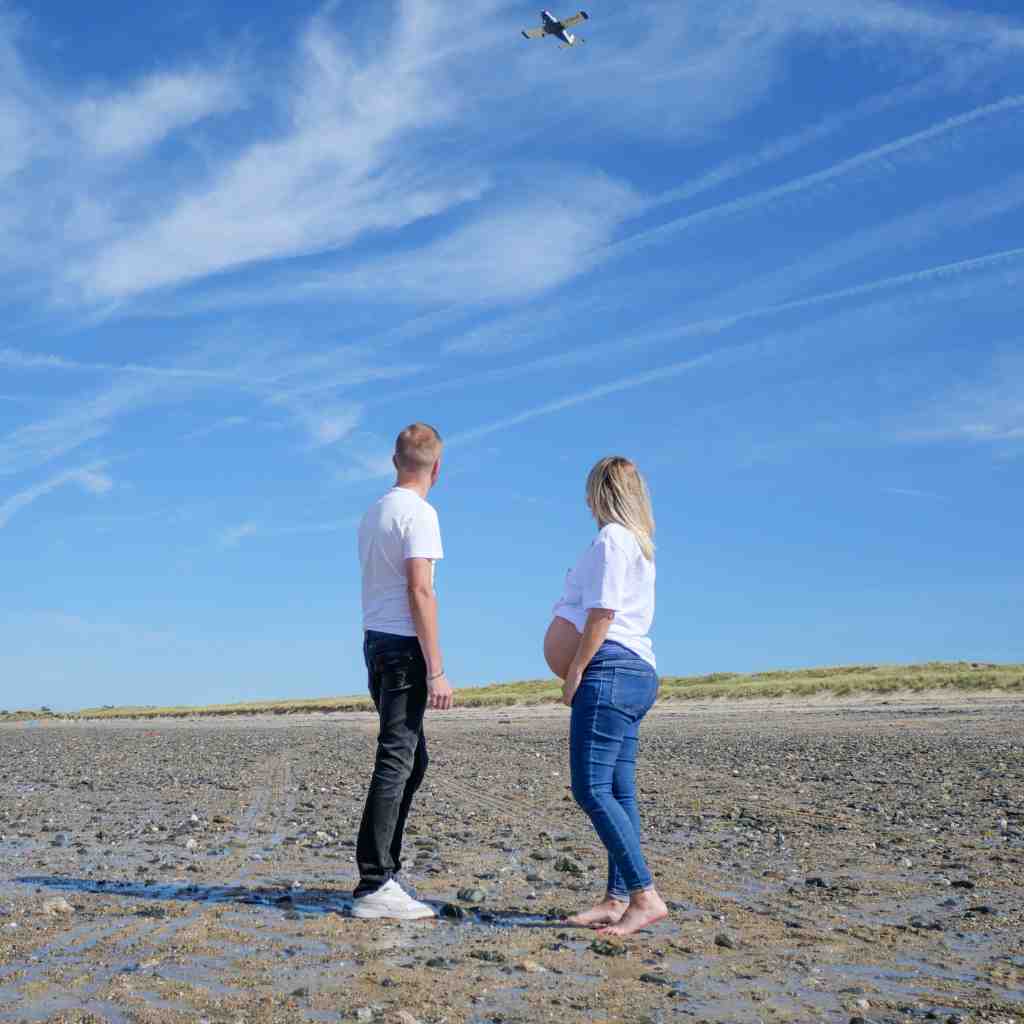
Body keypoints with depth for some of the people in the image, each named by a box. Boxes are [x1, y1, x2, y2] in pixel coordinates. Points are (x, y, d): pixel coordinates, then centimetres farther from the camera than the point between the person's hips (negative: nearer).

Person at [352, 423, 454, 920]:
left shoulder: (373, 512, 16)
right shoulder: (419, 513, -11)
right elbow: (420, 592, -18)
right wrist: (436, 670, -17)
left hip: (375, 641, 9)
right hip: (404, 646, -9)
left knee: (411, 757, 17)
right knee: (396, 762, -8)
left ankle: (385, 867, 21)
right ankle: (374, 886, -7)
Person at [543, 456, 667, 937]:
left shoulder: (610, 537, -6)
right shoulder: (640, 544, 22)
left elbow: (602, 611, -14)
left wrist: (576, 670, -11)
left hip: (608, 668, -10)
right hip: (638, 669, 10)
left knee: (591, 788, -13)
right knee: (618, 792, 7)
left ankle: (645, 896, -15)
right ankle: (617, 897, 8)